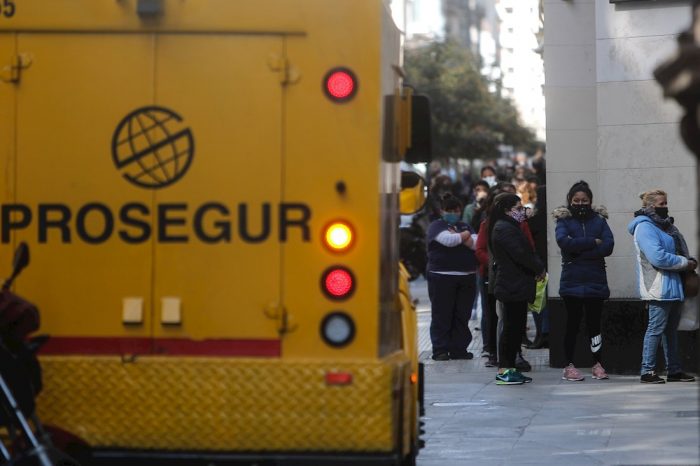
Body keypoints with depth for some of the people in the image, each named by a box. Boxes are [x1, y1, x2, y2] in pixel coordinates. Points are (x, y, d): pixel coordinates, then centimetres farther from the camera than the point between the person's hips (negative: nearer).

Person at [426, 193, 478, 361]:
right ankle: (440, 350, 1)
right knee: (442, 315, -3)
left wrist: (460, 237, -11)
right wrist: (465, 235, -1)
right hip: (442, 276, -5)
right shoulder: (437, 226, 2)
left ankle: (458, 349, 9)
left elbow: (476, 244, 1)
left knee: (462, 315, 4)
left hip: (467, 278, 5)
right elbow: (448, 240, -17)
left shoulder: (465, 226, 17)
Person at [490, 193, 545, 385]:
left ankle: (509, 369, 15)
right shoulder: (505, 229, -15)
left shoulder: (509, 227, 20)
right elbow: (520, 254, -23)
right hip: (513, 287, -11)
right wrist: (539, 269, -10)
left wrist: (537, 268, 2)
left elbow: (525, 251, 18)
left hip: (514, 287, 11)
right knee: (512, 327, -7)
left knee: (515, 327, 11)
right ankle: (504, 371, -4)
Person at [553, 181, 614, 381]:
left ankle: (598, 364, 11)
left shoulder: (599, 220, 9)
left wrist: (579, 250, -12)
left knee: (594, 322, 4)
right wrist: (592, 242, -12)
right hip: (572, 281, -1)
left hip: (596, 281, 1)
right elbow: (564, 242, -16)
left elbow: (608, 246, -6)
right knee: (573, 322, 3)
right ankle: (569, 366, 9)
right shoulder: (564, 221, 4)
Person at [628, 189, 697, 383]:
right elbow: (658, 257, -23)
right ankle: (647, 371, -3)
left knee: (671, 329, 13)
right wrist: (685, 263, -15)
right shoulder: (645, 227, -13)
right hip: (659, 289, -10)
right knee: (656, 328, -7)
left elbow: (680, 250, 24)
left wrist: (689, 262, 2)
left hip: (673, 287, 10)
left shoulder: (666, 226, 17)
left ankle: (674, 370, 19)